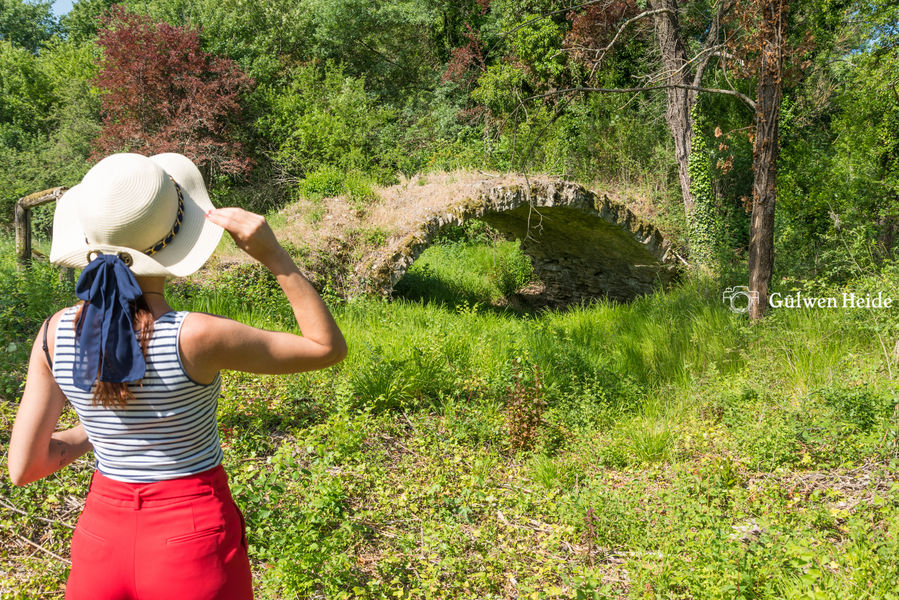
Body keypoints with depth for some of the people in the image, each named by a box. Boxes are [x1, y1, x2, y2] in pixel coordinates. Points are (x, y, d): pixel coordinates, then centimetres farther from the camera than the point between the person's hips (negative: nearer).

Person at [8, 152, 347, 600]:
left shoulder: (55, 335, -11)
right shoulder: (194, 337, -24)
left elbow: (23, 468, -3)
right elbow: (328, 347, -13)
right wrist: (274, 256, -19)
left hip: (103, 538, 3)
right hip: (195, 541, -3)